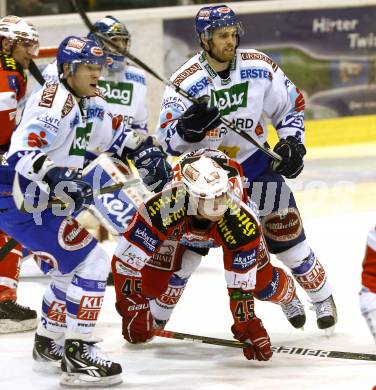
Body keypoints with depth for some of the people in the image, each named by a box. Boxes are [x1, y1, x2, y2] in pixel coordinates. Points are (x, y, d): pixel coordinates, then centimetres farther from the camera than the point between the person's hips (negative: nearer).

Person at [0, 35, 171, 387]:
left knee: (71, 267, 22)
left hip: (45, 202, 10)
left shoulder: (91, 105, 10)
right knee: (91, 262, -15)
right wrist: (56, 177, -45)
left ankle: (48, 344, 38)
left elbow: (114, 136, 27)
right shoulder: (53, 102, -21)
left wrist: (144, 150, 10)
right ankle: (78, 356, -15)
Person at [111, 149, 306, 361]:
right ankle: (153, 316, 23)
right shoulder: (165, 207, -48)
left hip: (225, 232, 0)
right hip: (178, 228, 0)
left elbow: (241, 284, -33)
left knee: (264, 283, -5)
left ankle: (288, 296, 33)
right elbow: (125, 259, -40)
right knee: (150, 285, -15)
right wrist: (133, 310, -40)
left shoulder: (243, 222, -44)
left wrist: (248, 327, -35)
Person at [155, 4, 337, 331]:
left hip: (254, 162, 1)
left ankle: (322, 296, 22)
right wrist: (189, 124, -42)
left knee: (286, 234, 1)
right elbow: (167, 140, -22)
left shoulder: (260, 67, -11)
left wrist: (292, 143, -8)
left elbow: (291, 105, 5)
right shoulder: (185, 82, -19)